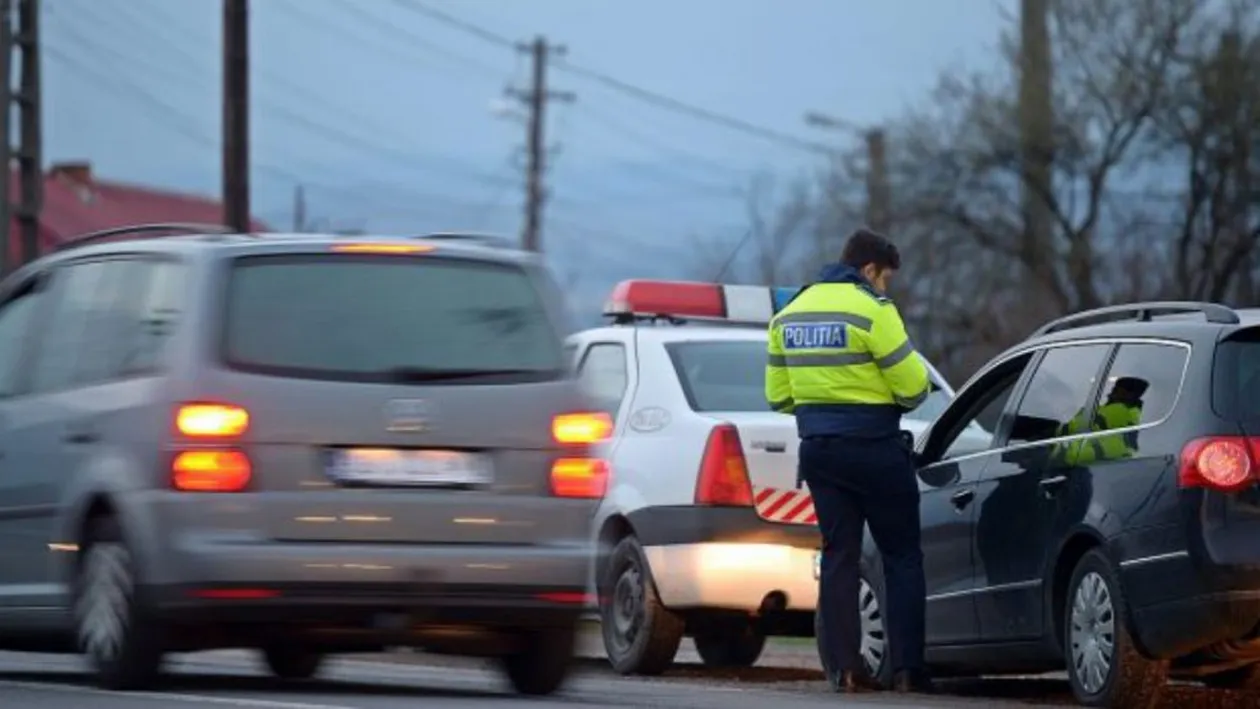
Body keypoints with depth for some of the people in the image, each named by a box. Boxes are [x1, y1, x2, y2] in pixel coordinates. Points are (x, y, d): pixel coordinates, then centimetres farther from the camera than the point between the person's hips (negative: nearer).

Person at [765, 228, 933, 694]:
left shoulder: (790, 313, 10)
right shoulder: (871, 310, -12)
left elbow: (778, 396, 13)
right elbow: (913, 386, -14)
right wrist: (915, 391, 8)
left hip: (818, 447, 6)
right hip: (874, 446, -6)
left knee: (838, 556, 10)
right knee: (902, 557, 3)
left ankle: (843, 668, 4)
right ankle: (906, 668, -2)